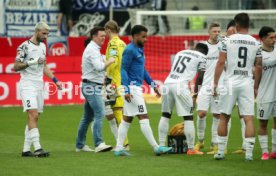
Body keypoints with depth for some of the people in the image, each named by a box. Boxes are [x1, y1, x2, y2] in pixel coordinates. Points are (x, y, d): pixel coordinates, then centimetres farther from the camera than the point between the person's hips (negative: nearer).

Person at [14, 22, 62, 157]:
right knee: (33, 115, -17)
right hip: (28, 84, -8)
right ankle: (37, 148, -23)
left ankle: (26, 149, 9)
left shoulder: (42, 46, 14)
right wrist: (31, 62, -21)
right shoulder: (24, 46, -9)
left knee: (34, 118, 5)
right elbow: (16, 67, -9)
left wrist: (55, 80, 15)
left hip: (39, 84, 8)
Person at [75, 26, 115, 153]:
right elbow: (99, 66, -26)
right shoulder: (92, 50, -13)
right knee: (100, 114, -18)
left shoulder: (93, 49, 20)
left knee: (88, 117, 13)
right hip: (92, 86, -11)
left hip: (90, 87, 11)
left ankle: (80, 145, 18)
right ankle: (99, 144, -24)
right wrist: (110, 61, -13)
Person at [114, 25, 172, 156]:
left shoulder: (139, 49, 16)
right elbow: (123, 70, -17)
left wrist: (153, 85, 21)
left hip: (136, 87, 10)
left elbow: (143, 70, 24)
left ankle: (119, 148, 11)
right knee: (143, 117, -8)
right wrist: (126, 90, -23)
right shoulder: (130, 50, -13)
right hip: (132, 88, -10)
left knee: (127, 119, 9)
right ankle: (156, 148, -8)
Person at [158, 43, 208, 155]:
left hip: (168, 83, 6)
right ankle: (191, 148, 3)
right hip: (180, 86, -6)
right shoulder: (201, 57, 8)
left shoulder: (180, 53, 25)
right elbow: (200, 77, 9)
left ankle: (161, 146, 15)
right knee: (188, 117, 2)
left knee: (165, 115, 15)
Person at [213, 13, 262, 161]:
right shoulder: (255, 43, 4)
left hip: (230, 82, -1)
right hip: (247, 83, 1)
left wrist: (215, 83, -1)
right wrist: (256, 87, 13)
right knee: (249, 119, 1)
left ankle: (220, 151, 11)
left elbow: (221, 62, -5)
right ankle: (249, 153, -5)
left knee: (224, 117, 10)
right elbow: (258, 67, 5)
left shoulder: (228, 41, -3)